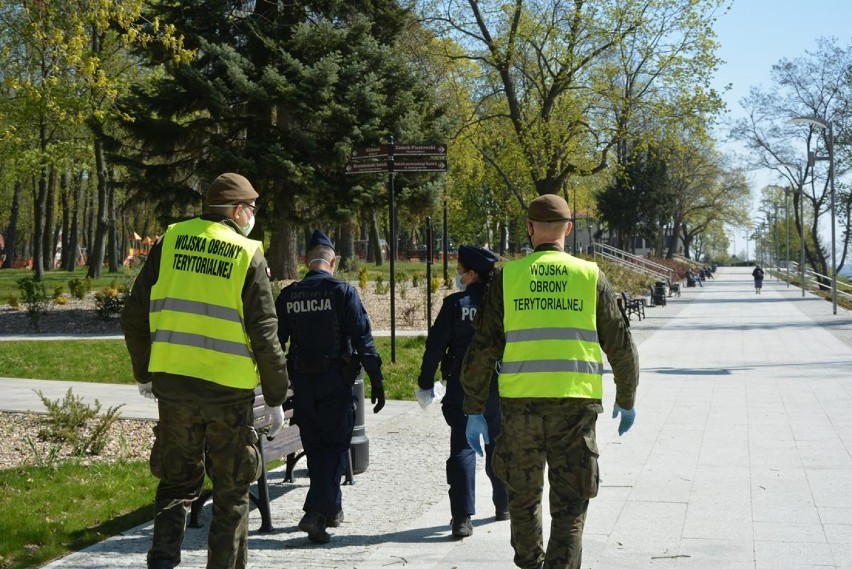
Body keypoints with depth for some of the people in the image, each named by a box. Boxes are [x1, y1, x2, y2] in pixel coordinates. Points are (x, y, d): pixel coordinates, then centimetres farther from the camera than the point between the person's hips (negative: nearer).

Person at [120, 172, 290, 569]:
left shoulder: (170, 241, 3)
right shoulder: (248, 254, -6)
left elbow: (135, 317, 5)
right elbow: (264, 334, -7)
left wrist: (144, 373, 18)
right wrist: (276, 397, 1)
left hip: (173, 383, 3)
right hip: (229, 388, -3)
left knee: (176, 481, 16)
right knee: (231, 492, 11)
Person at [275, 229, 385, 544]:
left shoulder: (288, 295, 4)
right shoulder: (342, 291, -7)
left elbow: (276, 341, 6)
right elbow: (363, 339, -11)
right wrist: (376, 381, -8)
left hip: (302, 381, 4)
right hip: (336, 380, -4)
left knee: (314, 447, 15)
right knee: (335, 445, 2)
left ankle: (331, 509, 25)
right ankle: (316, 512, -12)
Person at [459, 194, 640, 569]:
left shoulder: (508, 277, 3)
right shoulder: (590, 276, 3)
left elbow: (482, 349, 0)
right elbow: (621, 346, 7)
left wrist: (474, 411, 6)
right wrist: (626, 400, 21)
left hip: (520, 403, 1)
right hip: (576, 404, -1)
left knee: (523, 497, 20)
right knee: (570, 507, 4)